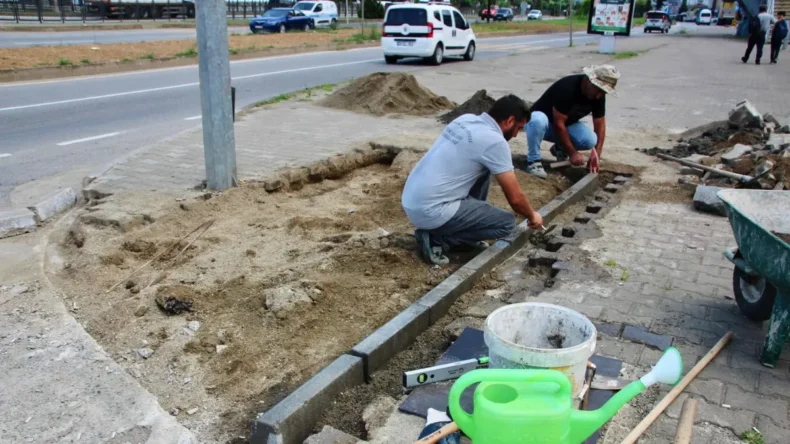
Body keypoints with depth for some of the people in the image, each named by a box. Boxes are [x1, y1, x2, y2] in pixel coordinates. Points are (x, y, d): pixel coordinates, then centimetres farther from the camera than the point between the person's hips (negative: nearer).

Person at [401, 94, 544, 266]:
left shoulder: (466, 119, 10)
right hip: (430, 212, -9)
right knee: (507, 224, -2)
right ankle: (436, 239, -3)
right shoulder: (495, 142, -13)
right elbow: (515, 198, -7)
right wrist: (532, 215, 13)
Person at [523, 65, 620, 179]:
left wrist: (597, 153, -20)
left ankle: (560, 148, 7)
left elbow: (600, 123, -7)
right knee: (538, 120, -42)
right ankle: (534, 161, -24)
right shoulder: (567, 87, -32)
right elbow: (558, 124, -31)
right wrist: (572, 153, -29)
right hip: (543, 120, -6)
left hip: (567, 124, 6)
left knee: (590, 140, -23)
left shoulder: (599, 94, -12)